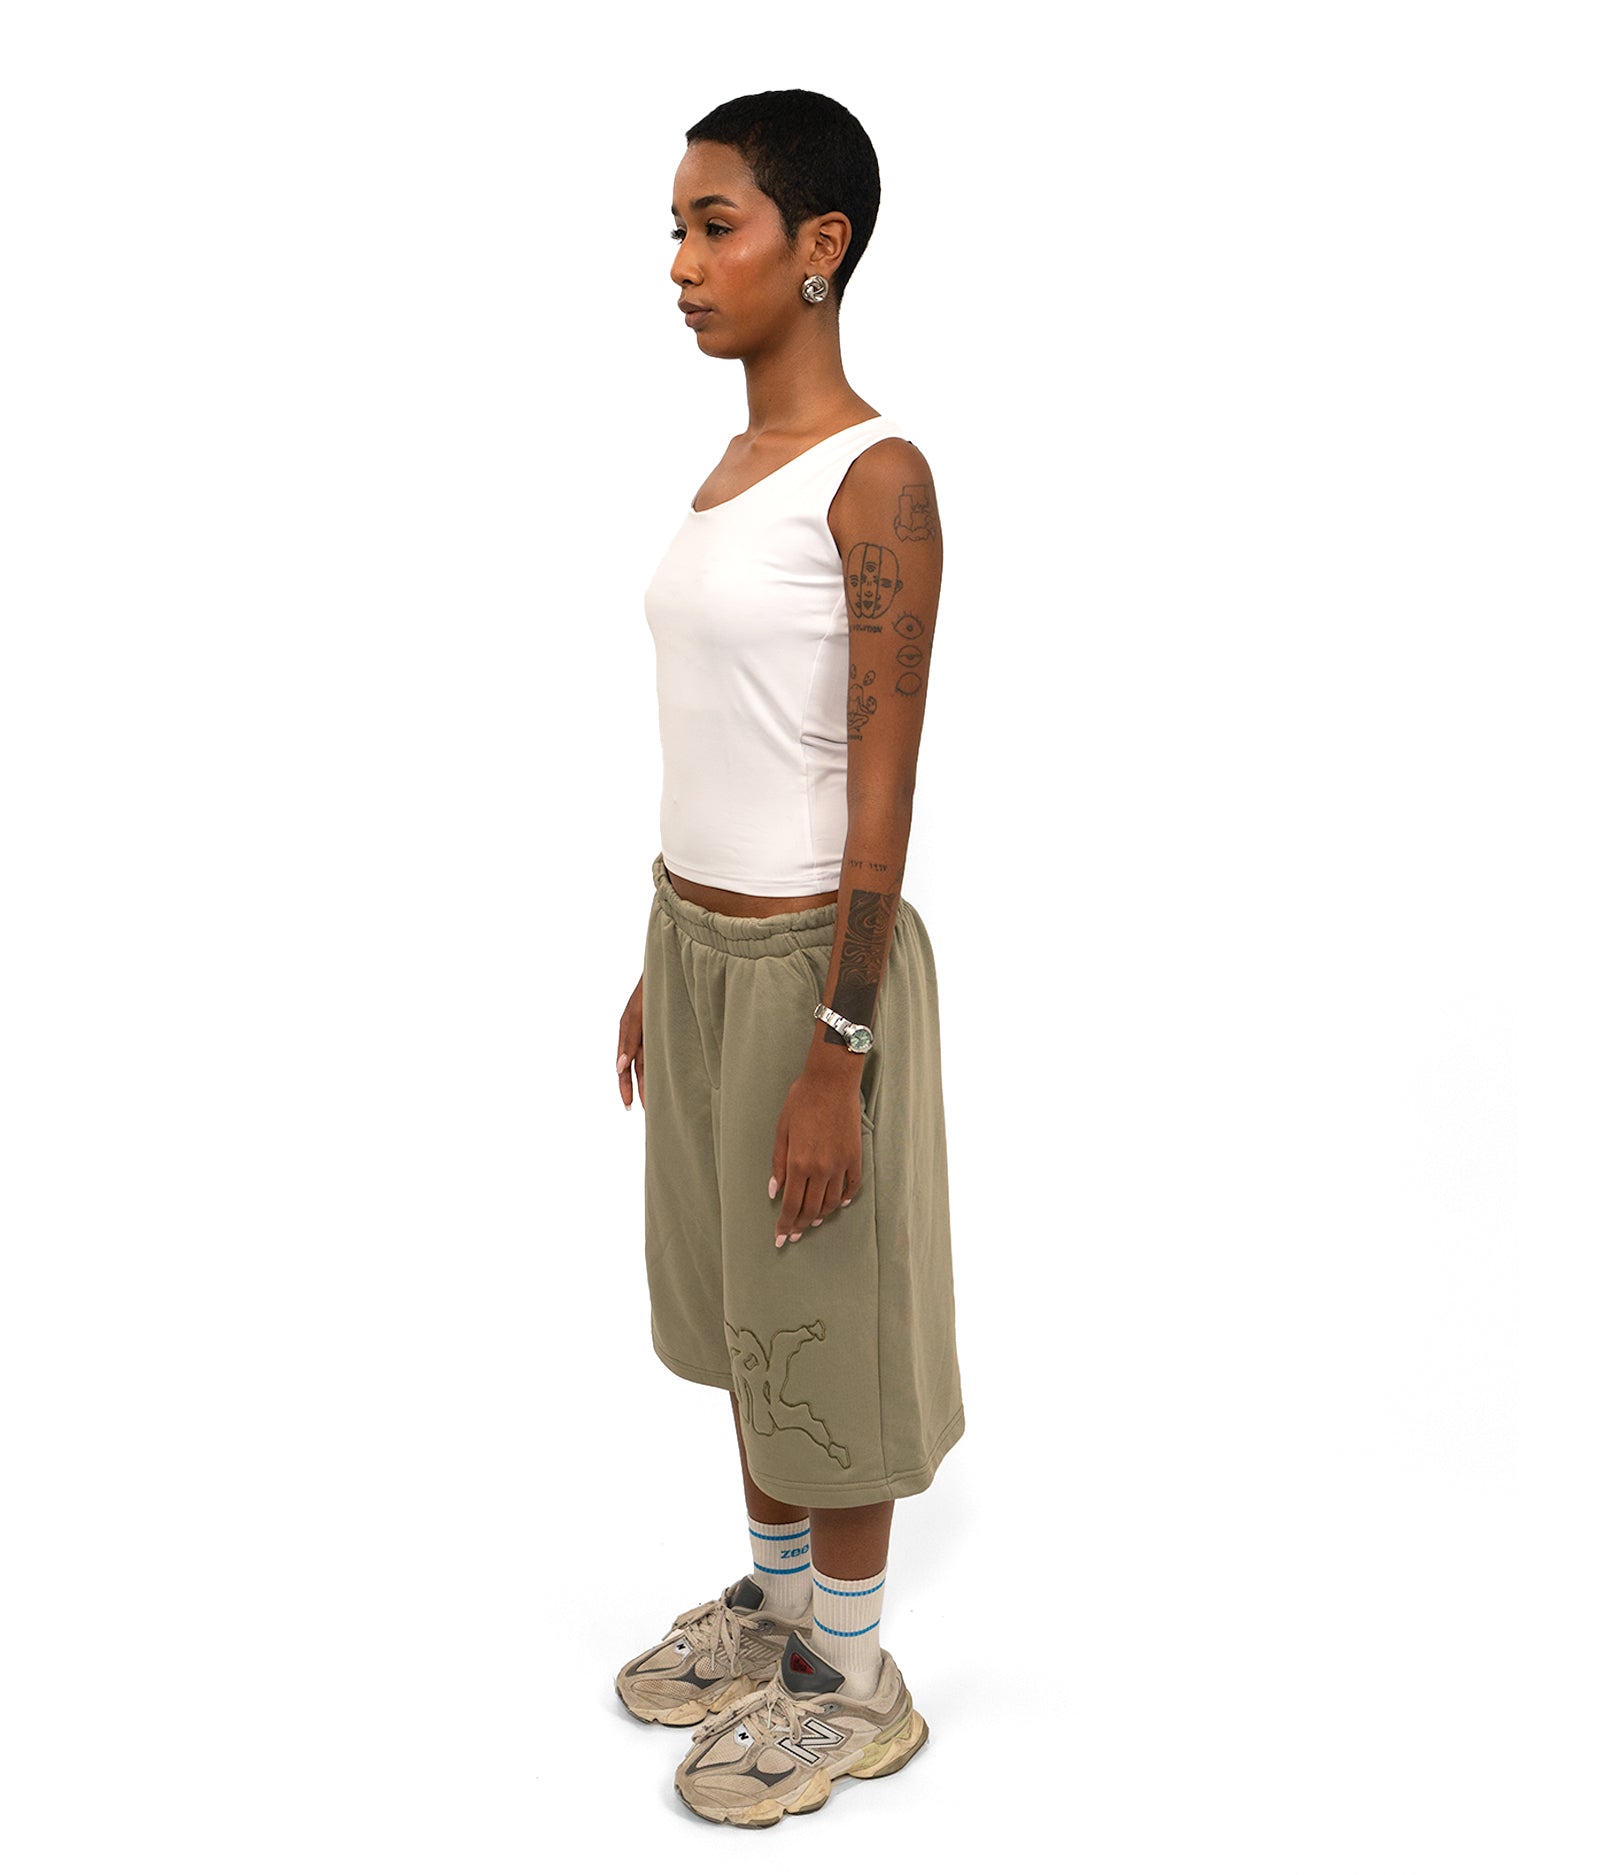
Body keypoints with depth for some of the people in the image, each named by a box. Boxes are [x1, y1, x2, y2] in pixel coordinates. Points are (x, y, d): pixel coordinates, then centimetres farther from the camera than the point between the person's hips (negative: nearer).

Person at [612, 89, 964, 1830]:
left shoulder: (873, 475, -16)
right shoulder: (730, 465, 9)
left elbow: (882, 788, -19)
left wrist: (836, 1050, -19)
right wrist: (661, 966, 15)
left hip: (809, 955, -8)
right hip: (697, 934, 8)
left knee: (828, 1320, 7)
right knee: (739, 1294, 20)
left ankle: (854, 1681, 27)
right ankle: (772, 1601, 40)